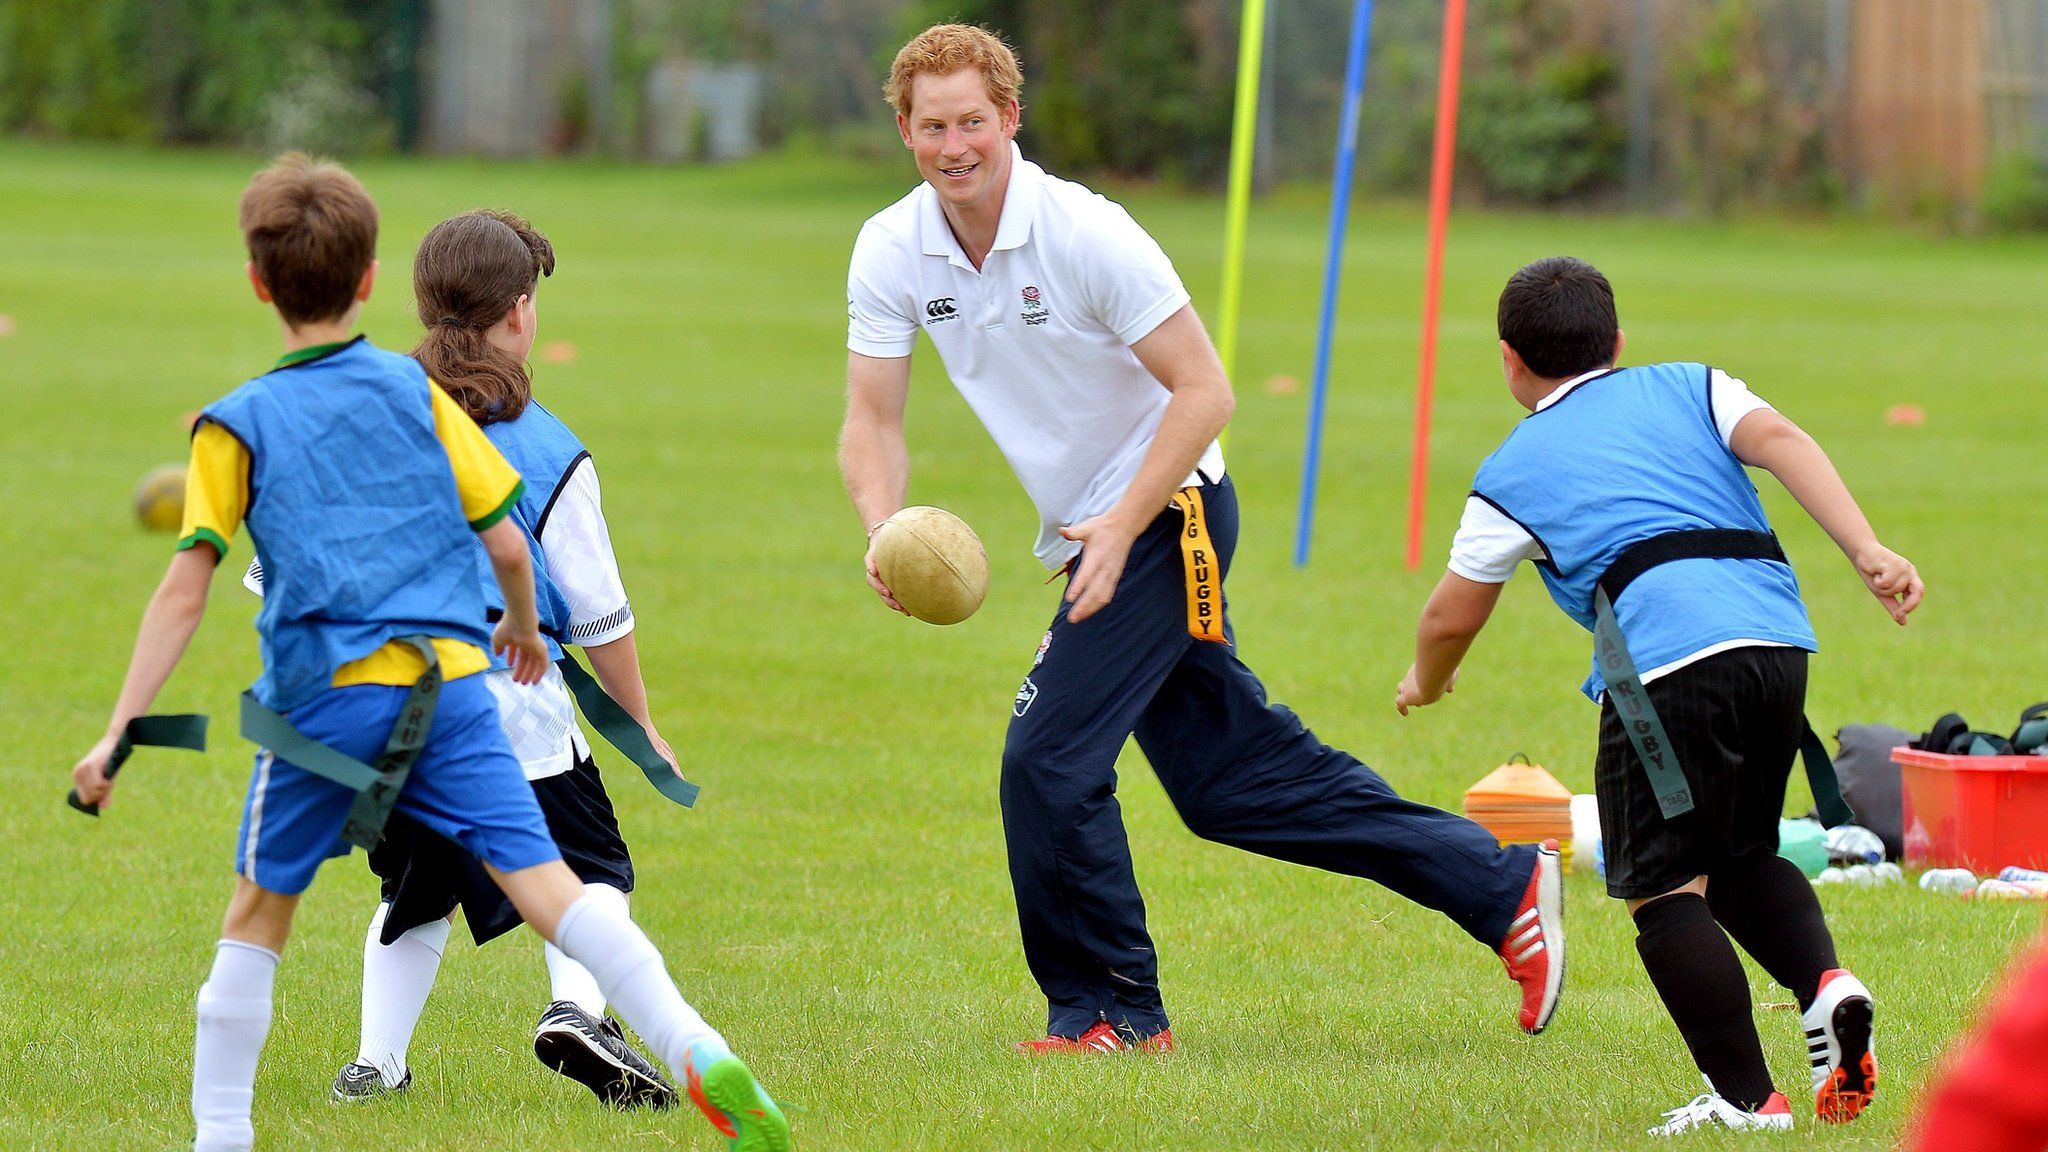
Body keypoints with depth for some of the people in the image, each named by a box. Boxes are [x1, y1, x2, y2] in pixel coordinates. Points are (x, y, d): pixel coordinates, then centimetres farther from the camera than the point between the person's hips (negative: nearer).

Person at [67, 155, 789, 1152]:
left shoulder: (237, 426, 4)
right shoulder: (416, 392, 10)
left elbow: (184, 592, -3)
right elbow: (508, 546, 11)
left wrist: (119, 733, -4)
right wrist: (523, 626, 32)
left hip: (326, 694, -1)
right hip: (451, 682, 2)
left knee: (260, 908, 14)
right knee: (541, 876, -5)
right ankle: (700, 1054, -19)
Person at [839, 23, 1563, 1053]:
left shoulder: (1084, 233, -20)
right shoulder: (891, 253, -3)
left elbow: (1203, 391, -18)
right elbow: (872, 417, -2)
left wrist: (1121, 532, -25)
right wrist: (885, 533, -22)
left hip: (1165, 516, -7)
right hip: (1092, 532, 7)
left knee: (1047, 758, -15)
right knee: (1234, 781, 10)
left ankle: (1107, 1013, 2)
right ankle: (1504, 884, 19)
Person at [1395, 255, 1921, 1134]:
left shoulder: (1512, 474, 19)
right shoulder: (1687, 387, 25)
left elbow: (1451, 617, 25)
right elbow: (1779, 442, 6)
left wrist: (1425, 683, 47)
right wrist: (1868, 551, -3)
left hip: (1667, 658, -5)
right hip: (1779, 639, 5)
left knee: (1663, 888, 1)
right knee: (1742, 854, 22)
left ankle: (1744, 1097, -6)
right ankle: (1823, 982, -3)